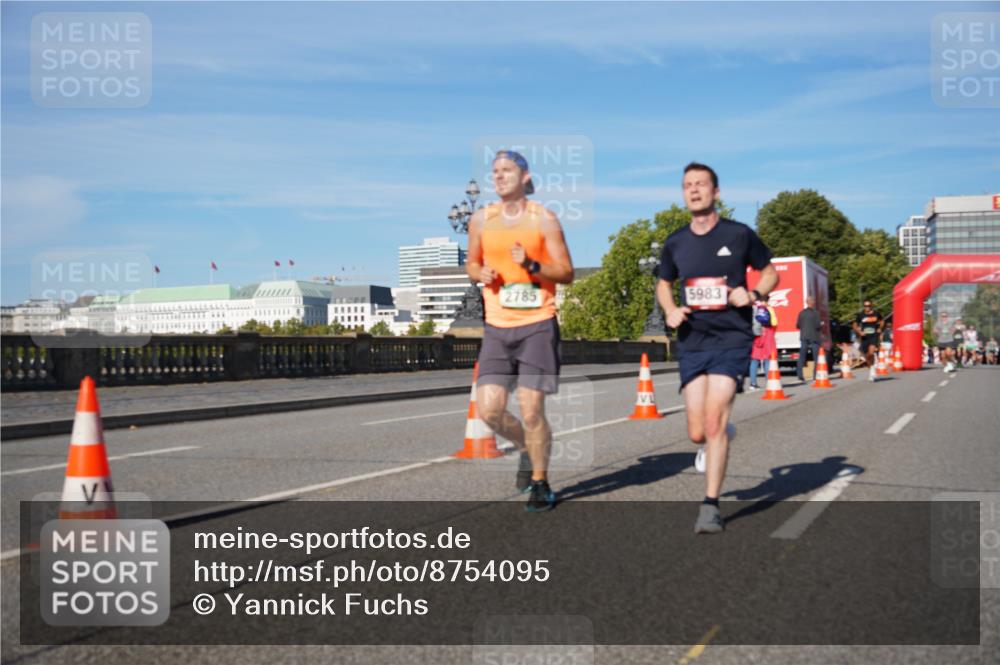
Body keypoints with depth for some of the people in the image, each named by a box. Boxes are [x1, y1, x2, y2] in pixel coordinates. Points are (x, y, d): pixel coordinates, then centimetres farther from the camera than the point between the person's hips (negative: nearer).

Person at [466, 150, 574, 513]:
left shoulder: (543, 218, -2)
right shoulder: (481, 220, 8)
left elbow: (567, 273, -1)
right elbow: (471, 263, 21)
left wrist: (531, 265, -17)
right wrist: (481, 274, -2)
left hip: (537, 325, -3)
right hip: (497, 328, 4)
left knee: (531, 409, -5)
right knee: (489, 410, -4)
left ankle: (540, 483, 15)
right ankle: (526, 448, 27)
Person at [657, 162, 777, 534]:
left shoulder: (739, 235, -1)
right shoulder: (676, 243, 7)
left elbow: (770, 273, 11)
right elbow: (664, 283, 23)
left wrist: (754, 295, -10)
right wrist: (670, 310, 2)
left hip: (731, 339, -3)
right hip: (691, 342, 3)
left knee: (714, 422, -17)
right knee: (697, 433, 1)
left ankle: (710, 507, -7)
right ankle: (717, 440, 40)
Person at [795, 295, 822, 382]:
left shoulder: (802, 313, 3)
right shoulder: (815, 313, -10)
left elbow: (797, 325, 5)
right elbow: (818, 325, -13)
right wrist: (821, 324, 8)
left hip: (804, 337, 4)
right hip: (814, 337, -4)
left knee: (802, 356, 4)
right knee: (816, 356, 4)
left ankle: (800, 374, -3)